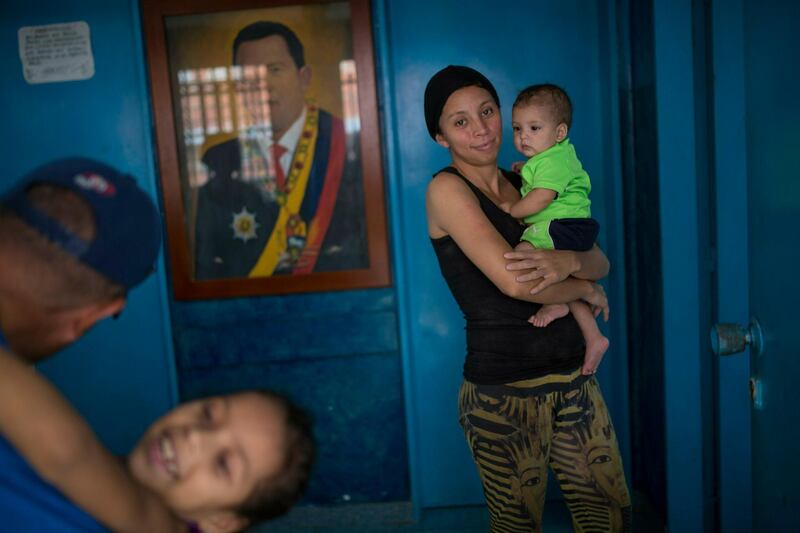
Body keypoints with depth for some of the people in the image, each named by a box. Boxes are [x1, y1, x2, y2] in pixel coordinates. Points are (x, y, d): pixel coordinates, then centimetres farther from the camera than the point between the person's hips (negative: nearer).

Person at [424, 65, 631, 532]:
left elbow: (600, 263, 3)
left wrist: (567, 261, -20)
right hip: (503, 393, -6)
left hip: (574, 381, 6)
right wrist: (586, 289, -5)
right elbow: (513, 282, -22)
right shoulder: (447, 189, -11)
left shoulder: (525, 183, 9)